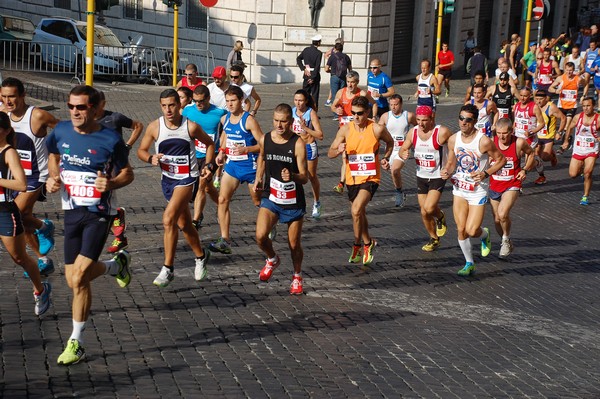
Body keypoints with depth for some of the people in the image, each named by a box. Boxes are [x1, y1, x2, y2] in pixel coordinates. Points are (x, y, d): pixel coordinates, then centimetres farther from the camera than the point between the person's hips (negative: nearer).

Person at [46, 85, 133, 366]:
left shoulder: (111, 140, -11)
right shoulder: (61, 131, 0)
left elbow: (127, 173, 1)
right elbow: (53, 155, 21)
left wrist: (112, 183, -21)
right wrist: (53, 177, 1)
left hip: (98, 214, -5)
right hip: (71, 212, 5)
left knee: (78, 279, -14)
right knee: (74, 279, 9)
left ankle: (76, 342, 1)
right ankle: (115, 265, 41)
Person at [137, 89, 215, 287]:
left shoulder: (191, 127, -9)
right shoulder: (154, 127, -5)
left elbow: (209, 144, 9)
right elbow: (141, 150, 5)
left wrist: (208, 165, -2)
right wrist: (151, 158, -16)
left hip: (187, 179, -4)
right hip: (167, 179, 5)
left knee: (168, 219, -22)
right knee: (184, 225, 17)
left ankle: (168, 269, -15)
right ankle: (201, 256, 41)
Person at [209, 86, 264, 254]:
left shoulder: (249, 120, -17)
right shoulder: (225, 119, 3)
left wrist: (246, 149, -33)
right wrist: (222, 152, 10)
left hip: (250, 166, -5)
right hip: (232, 165, 5)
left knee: (258, 202, 12)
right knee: (223, 200, -9)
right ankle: (225, 241, -10)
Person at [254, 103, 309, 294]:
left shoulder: (298, 144, -15)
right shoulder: (265, 139, -3)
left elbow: (305, 177, -16)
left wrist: (292, 176, -36)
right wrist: (259, 178, 11)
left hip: (294, 201, -2)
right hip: (271, 198, 2)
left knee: (294, 244, 8)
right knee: (260, 236, -18)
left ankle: (297, 277, 36)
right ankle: (272, 260, 16)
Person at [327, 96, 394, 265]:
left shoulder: (377, 129, -10)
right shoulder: (346, 129, -6)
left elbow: (390, 142, 12)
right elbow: (330, 153, -2)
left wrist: (386, 158, -3)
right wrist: (338, 151, -23)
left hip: (370, 177, -4)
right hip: (352, 178, 4)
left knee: (356, 210, -21)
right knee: (359, 213, 19)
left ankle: (358, 245, 0)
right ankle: (368, 242, 42)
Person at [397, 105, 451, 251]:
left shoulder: (442, 132, -19)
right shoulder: (413, 132, -3)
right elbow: (403, 149, 8)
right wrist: (403, 154, -17)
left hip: (438, 177, -5)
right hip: (421, 177, 5)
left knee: (429, 208, -20)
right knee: (424, 213, 8)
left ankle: (440, 217, 15)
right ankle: (434, 239, 30)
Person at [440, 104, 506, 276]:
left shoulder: (484, 141, -19)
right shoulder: (453, 139, -4)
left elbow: (501, 160, -7)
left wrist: (486, 173, -20)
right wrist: (447, 172, -12)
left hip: (478, 191, -4)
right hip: (459, 188, 4)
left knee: (471, 231, -8)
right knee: (461, 229, 3)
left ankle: (485, 235, 29)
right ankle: (469, 263, 22)